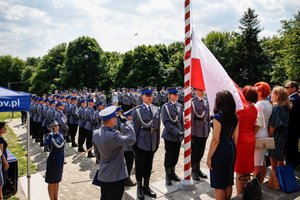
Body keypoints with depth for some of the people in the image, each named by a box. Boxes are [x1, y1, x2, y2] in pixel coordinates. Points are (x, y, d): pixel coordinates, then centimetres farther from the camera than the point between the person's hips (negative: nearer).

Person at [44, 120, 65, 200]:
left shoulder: (60, 135, 0)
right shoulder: (51, 135, -18)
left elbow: (61, 145, 3)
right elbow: (46, 145, -35)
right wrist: (51, 134, -31)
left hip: (60, 161, 7)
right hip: (53, 161, -7)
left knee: (57, 181, 21)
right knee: (51, 182, 10)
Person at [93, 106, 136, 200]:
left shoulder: (96, 133, -4)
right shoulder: (114, 135, -31)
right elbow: (131, 139, -26)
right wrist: (128, 123, -16)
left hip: (102, 174, 8)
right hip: (115, 175, -8)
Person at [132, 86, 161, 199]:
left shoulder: (156, 109, 5)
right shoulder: (137, 110, -8)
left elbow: (158, 127, 8)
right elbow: (135, 127, -8)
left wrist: (157, 142, 6)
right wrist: (134, 143, -8)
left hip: (152, 143, 4)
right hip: (141, 142, -4)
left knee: (148, 166, 16)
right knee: (140, 166, 10)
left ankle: (146, 187, 33)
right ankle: (139, 188, 27)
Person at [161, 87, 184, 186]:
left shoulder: (180, 106, 10)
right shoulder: (165, 106, -7)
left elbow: (182, 120, 14)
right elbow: (166, 122, -14)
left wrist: (182, 132, 4)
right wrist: (176, 132, -19)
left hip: (179, 135, 5)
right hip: (169, 135, -5)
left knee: (175, 156, 13)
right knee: (169, 156, 5)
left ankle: (172, 172, 30)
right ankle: (168, 175, 21)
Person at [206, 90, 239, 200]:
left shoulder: (218, 117, -18)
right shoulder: (235, 118, 3)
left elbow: (215, 140, -19)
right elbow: (235, 138, 9)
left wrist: (209, 157, -11)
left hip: (220, 151, -7)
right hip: (231, 150, 8)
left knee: (219, 183, 6)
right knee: (228, 181, 20)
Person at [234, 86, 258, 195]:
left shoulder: (241, 108, -16)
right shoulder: (254, 109, 5)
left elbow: (236, 127, -16)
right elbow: (253, 125, 12)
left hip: (241, 141, -7)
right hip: (251, 140, 7)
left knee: (239, 170, 2)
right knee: (247, 169, 17)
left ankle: (239, 195, 11)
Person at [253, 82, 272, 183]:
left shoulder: (259, 104, -17)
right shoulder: (269, 105, 9)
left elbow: (258, 124, -20)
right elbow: (269, 122, 13)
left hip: (258, 135, -9)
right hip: (266, 135, 9)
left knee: (256, 164, -2)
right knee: (263, 162, 16)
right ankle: (260, 183, 26)